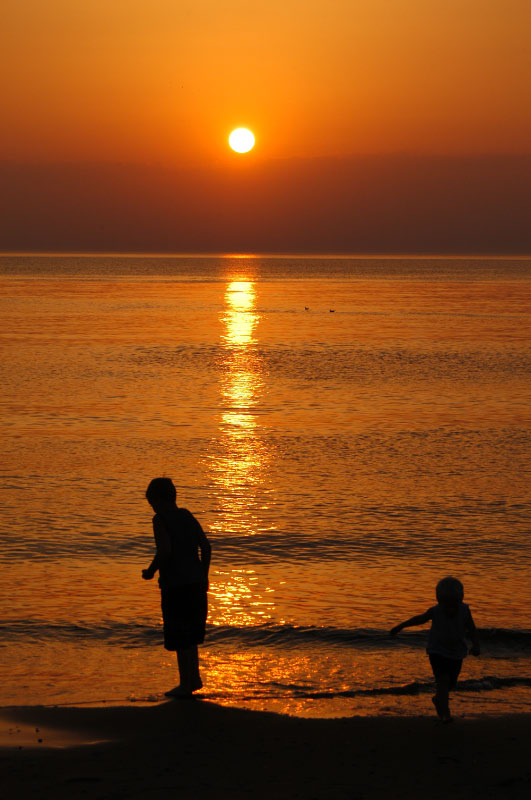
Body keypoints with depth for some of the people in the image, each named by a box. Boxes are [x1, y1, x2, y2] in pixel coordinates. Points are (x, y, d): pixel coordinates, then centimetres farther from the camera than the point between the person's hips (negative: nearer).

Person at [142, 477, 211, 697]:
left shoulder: (160, 519, -9)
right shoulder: (187, 516, 11)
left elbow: (165, 550, -21)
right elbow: (206, 545, 10)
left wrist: (151, 571, -5)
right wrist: (203, 575, 19)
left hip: (174, 583, -7)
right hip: (195, 582, 7)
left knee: (179, 637, 0)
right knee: (190, 632, 19)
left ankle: (186, 684, 4)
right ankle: (194, 678, 21)